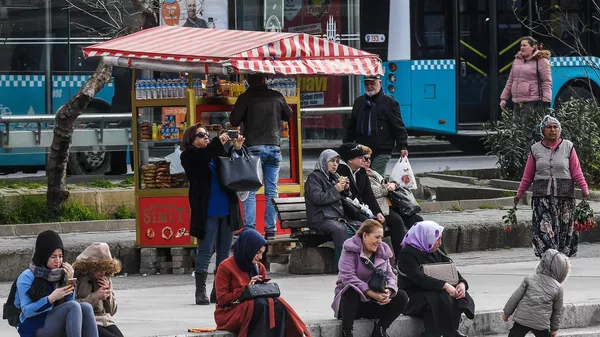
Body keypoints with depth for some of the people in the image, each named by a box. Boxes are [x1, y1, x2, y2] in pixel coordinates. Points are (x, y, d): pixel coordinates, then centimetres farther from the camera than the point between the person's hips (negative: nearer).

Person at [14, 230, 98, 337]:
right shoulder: (27, 277, -3)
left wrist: (69, 281, -4)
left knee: (86, 307, -24)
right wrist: (51, 299, -21)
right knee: (74, 306, -28)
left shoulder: (61, 274, 13)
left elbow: (69, 302, 7)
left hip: (57, 326, 5)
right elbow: (26, 311, -10)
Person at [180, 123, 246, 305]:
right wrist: (219, 143, -27)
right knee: (205, 251, -4)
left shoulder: (215, 154, 15)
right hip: (207, 212, -5)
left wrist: (237, 149, -4)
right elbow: (202, 156, -19)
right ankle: (200, 292, 1)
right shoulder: (189, 156, 2)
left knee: (224, 252, 8)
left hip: (226, 210, 5)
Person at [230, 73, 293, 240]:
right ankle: (271, 230, 4)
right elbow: (288, 115, 20)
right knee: (272, 191, 6)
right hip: (274, 147, 3)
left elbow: (234, 121, -3)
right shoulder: (277, 96, 6)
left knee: (250, 191, -1)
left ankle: (249, 229, -8)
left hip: (254, 147, -3)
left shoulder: (246, 98, -4)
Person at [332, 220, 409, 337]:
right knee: (352, 291, -39)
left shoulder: (382, 251, 8)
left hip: (374, 303, 6)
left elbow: (390, 275, 3)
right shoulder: (350, 250, -12)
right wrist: (372, 293, -31)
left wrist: (388, 291, -22)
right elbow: (348, 277, -25)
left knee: (401, 297, -14)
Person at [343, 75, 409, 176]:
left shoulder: (389, 102, 2)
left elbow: (398, 127, -2)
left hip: (381, 152, -5)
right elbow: (350, 128, 23)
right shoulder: (359, 102, 17)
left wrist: (403, 147, -10)